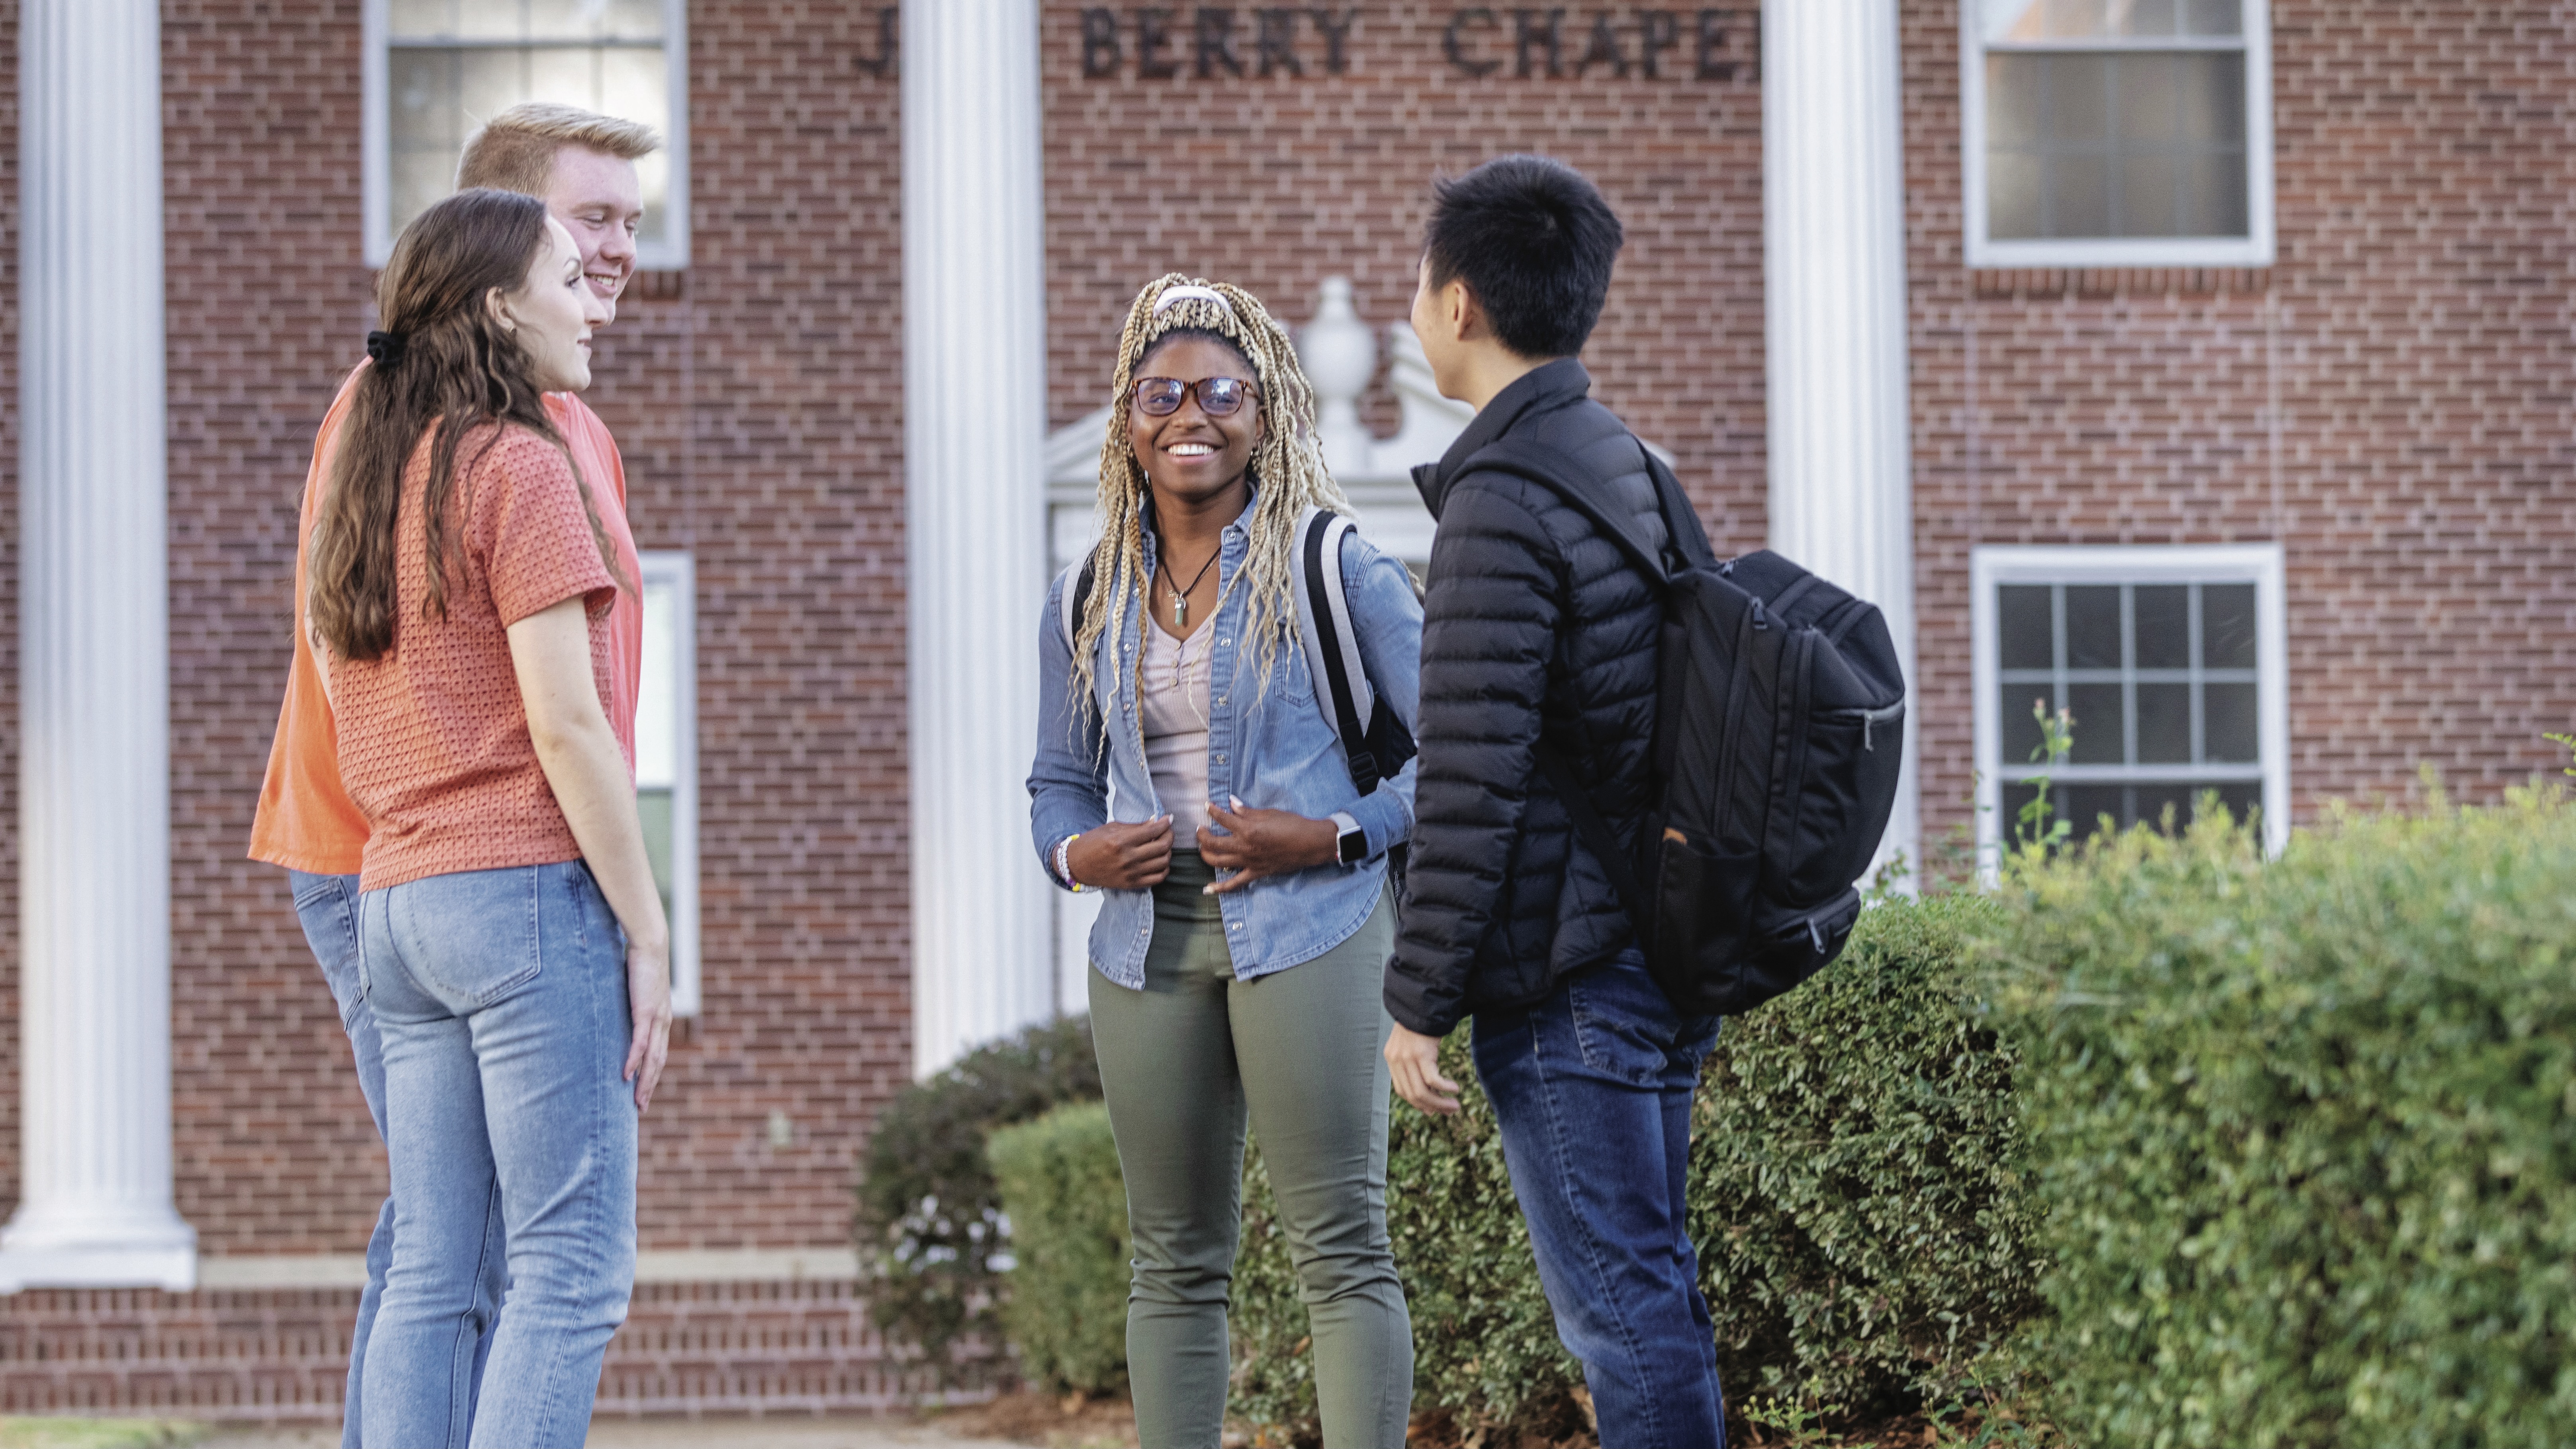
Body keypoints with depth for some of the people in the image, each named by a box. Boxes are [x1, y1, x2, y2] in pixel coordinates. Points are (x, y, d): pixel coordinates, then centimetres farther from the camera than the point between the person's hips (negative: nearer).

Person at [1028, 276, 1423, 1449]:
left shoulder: (1337, 573, -1)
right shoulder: (1085, 606, 12)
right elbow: (1059, 778, 21)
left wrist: (1334, 836, -13)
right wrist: (1075, 853, -1)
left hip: (1306, 931, -4)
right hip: (1148, 941, 4)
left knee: (1341, 1247, -7)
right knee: (1174, 1262, 8)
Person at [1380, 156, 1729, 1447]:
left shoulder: (1502, 505, -17)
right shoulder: (1630, 466, 12)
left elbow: (1472, 785, -19)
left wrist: (1418, 1000, -13)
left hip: (1562, 976, -9)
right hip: (1660, 948, 9)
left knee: (1620, 1306, -5)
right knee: (1653, 1294, 15)